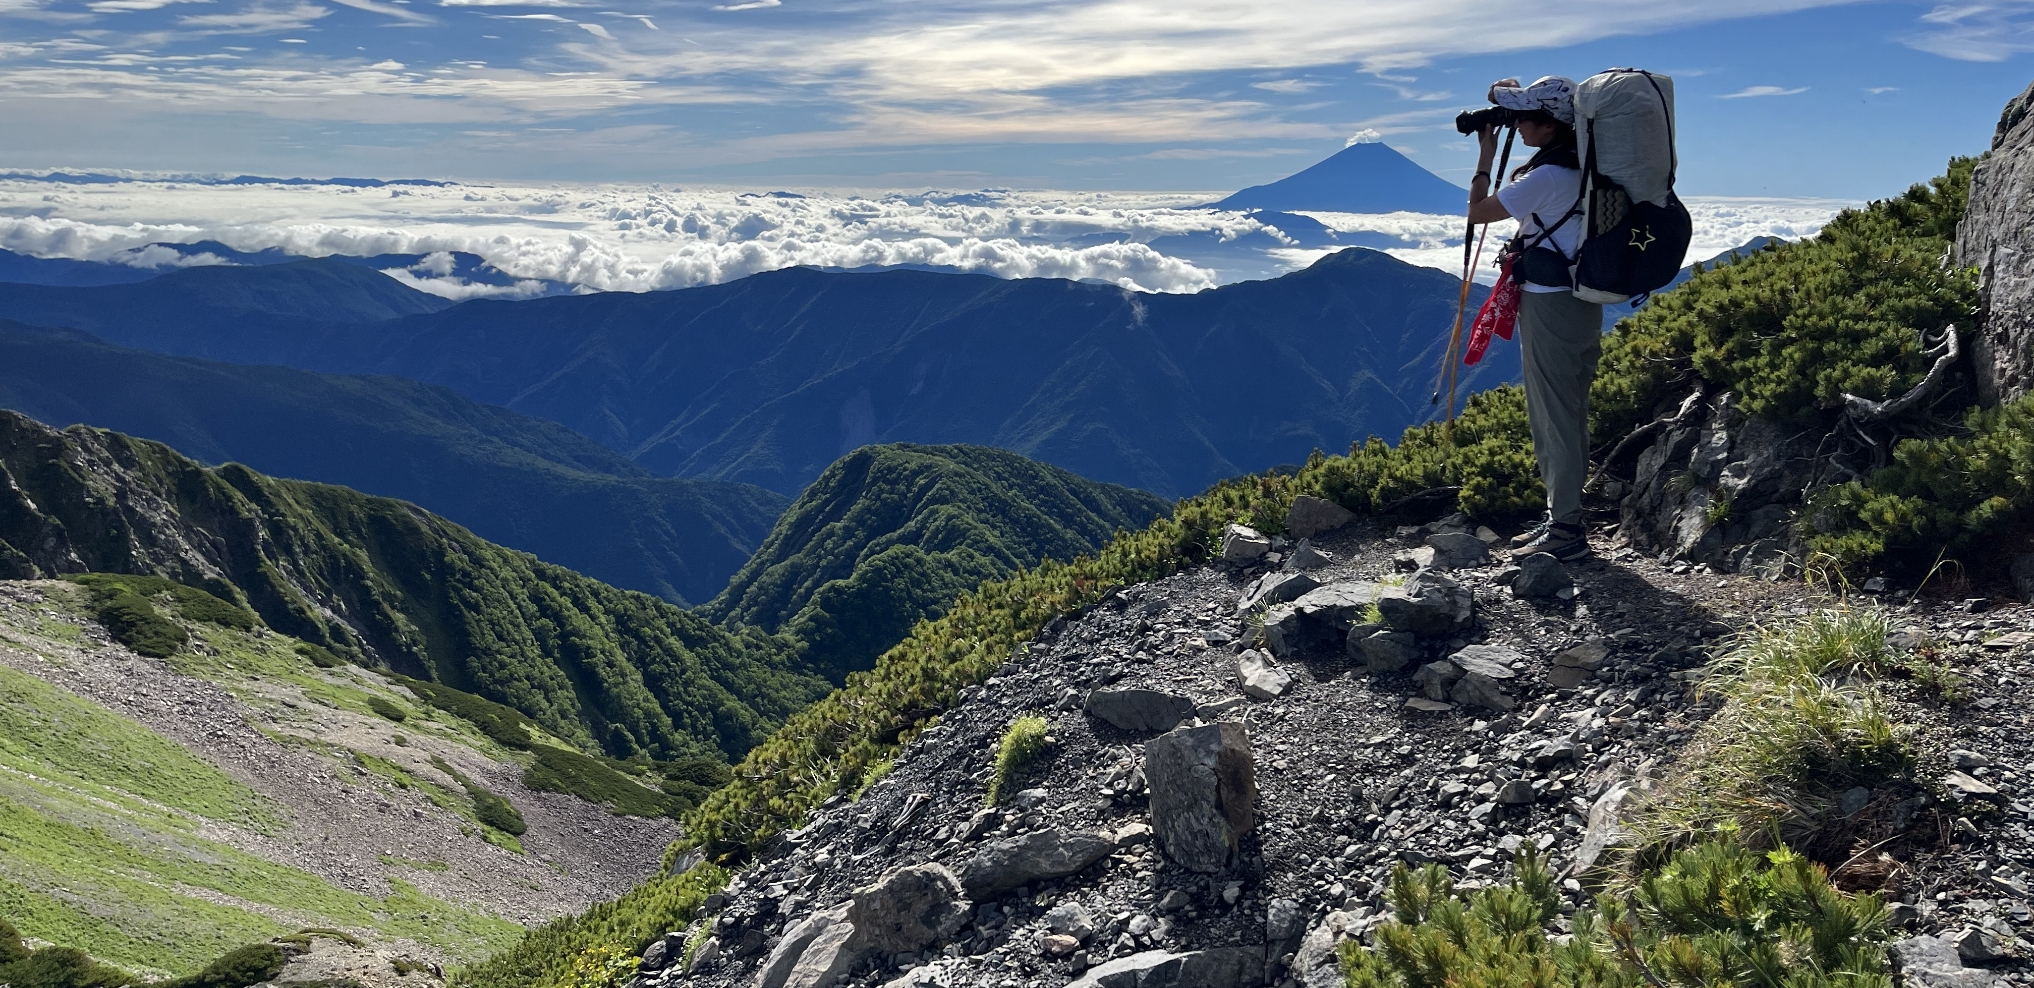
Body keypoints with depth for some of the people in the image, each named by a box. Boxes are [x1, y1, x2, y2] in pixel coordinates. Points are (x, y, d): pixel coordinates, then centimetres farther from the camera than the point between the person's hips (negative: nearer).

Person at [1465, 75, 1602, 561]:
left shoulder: (1547, 176, -19)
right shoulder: (1585, 166, 8)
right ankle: (1564, 516, 24)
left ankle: (1564, 530, 1)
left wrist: (1486, 153, -1)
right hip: (1584, 301, 10)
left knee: (1552, 418, -4)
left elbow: (1477, 211, -12)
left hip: (1549, 306, -10)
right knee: (1571, 416, 15)